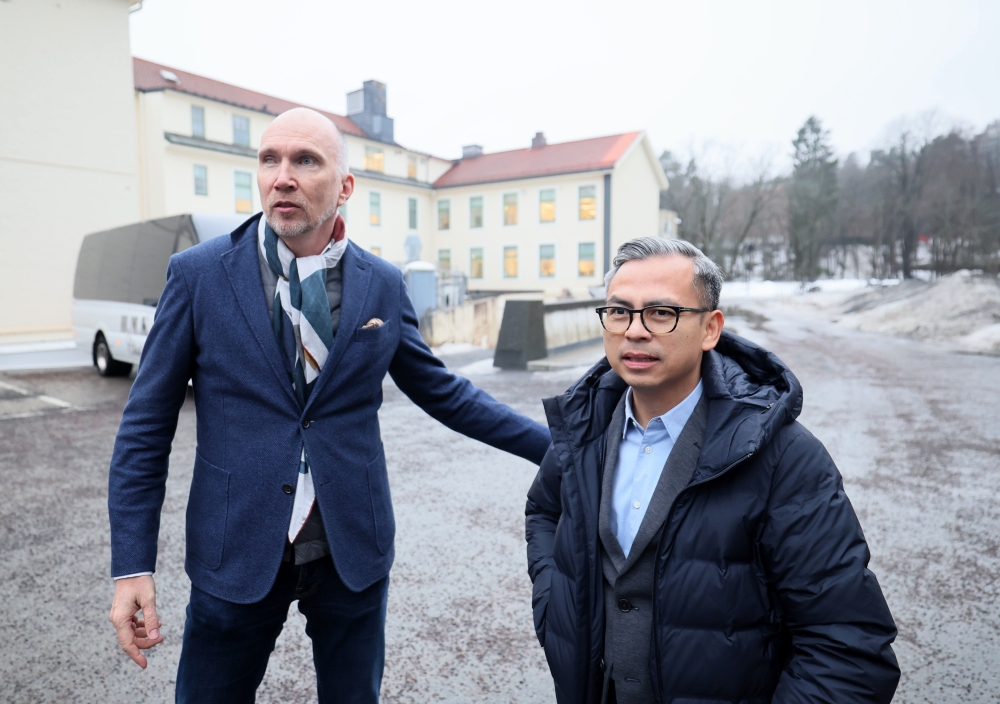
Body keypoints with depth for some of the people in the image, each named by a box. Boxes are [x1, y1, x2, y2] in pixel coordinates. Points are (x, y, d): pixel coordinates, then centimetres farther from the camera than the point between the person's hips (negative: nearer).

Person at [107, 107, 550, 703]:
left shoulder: (383, 285, -1)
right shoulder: (199, 273, -6)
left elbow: (442, 391, 7)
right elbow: (147, 425, -3)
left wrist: (552, 444, 4)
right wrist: (133, 565, -6)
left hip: (353, 550, 2)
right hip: (237, 554, -1)